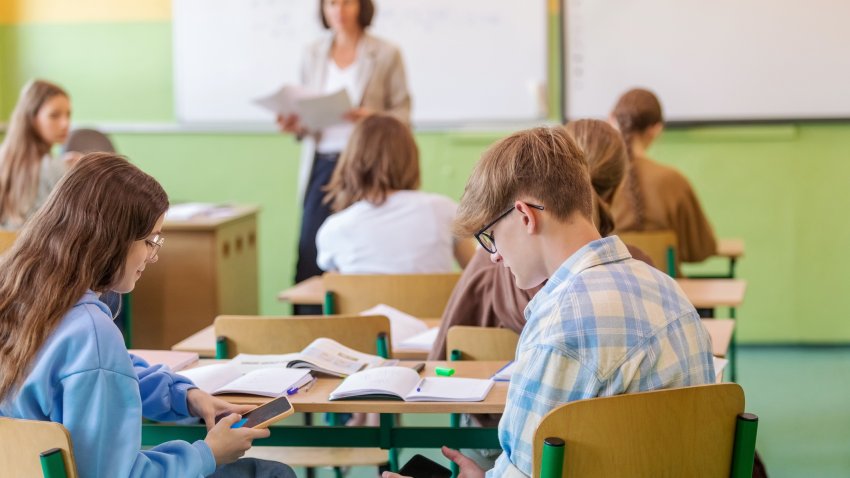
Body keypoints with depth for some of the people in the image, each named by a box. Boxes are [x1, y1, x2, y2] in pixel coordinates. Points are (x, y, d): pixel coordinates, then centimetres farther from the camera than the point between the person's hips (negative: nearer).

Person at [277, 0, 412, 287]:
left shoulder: (386, 55, 2)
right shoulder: (313, 55, 13)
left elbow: (402, 115, 1)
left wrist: (372, 118, -18)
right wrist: (296, 125, -4)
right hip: (322, 164, 3)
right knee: (311, 259, -4)